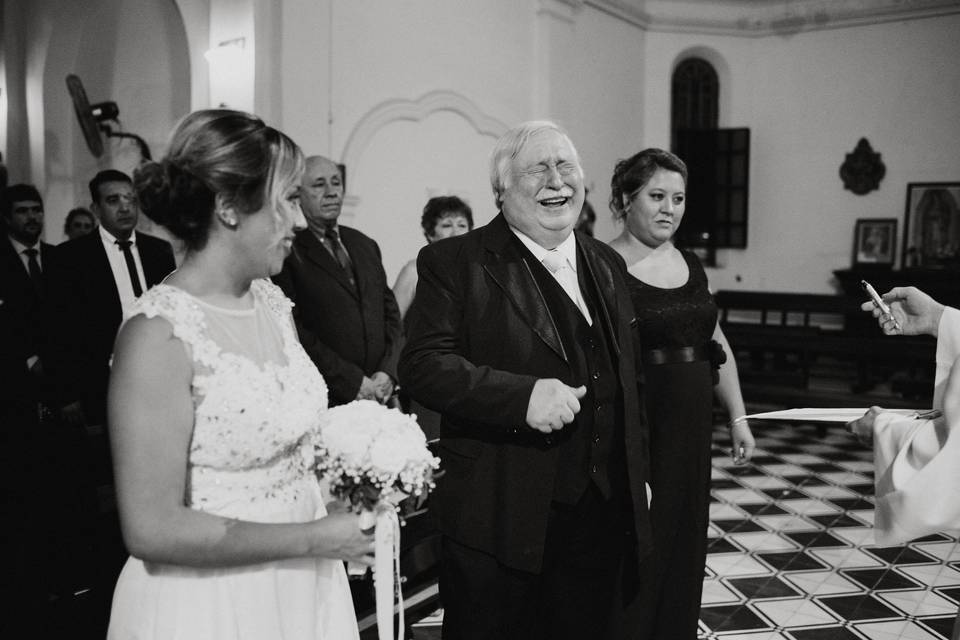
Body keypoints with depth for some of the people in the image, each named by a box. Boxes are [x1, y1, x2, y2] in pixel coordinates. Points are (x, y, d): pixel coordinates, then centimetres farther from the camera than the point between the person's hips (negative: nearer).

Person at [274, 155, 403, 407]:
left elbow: (390, 312, 14)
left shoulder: (365, 245, 15)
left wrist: (388, 372, -1)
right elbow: (293, 330, -13)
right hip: (324, 401, -5)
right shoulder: (288, 250, -6)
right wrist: (351, 381, -15)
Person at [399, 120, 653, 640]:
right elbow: (421, 365, -17)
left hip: (602, 514, 6)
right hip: (499, 518, -5)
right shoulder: (454, 262, -7)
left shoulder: (606, 264, 13)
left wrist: (638, 475, 19)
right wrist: (523, 395, -28)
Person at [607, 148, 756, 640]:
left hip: (692, 430, 7)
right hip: (635, 431, -6)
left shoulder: (690, 265, 11)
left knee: (684, 546, 15)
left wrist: (738, 417, 15)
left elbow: (718, 347, 18)